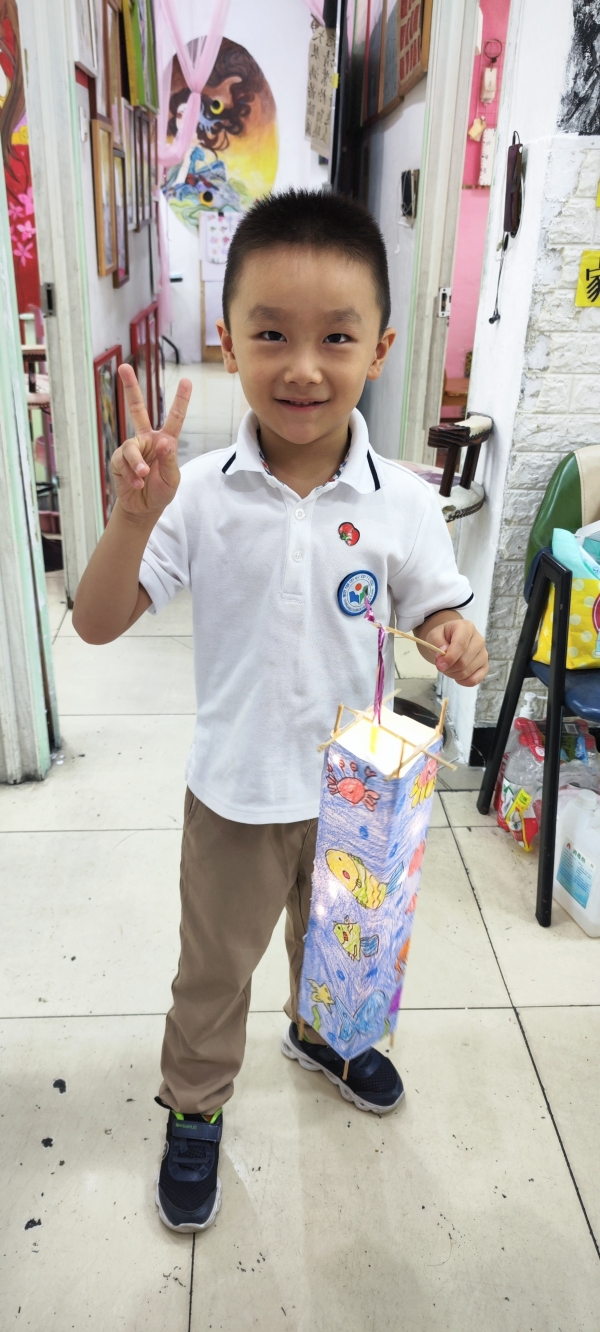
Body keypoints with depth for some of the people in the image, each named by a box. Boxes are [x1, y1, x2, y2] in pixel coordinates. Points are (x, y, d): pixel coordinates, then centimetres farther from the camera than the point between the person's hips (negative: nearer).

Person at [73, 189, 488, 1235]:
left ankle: (321, 1031, 63)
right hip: (236, 788, -2)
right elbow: (97, 626, -17)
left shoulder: (402, 502, -15)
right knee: (215, 965, 20)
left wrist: (452, 642, -24)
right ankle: (194, 1109, 49)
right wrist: (136, 516, -34)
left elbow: (436, 608, 0)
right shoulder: (199, 494, -19)